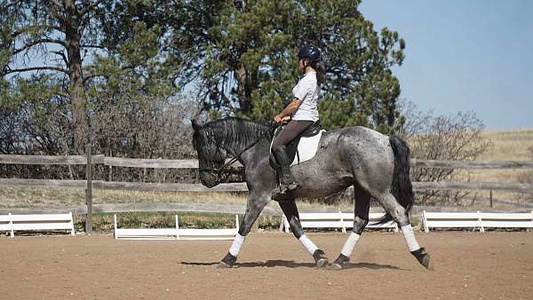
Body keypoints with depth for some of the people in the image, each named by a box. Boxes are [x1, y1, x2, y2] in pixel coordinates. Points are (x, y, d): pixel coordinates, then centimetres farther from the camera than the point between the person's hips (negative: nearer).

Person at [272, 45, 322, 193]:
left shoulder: (306, 80, -17)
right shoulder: (315, 79, 14)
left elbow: (295, 104, -17)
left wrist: (280, 116, -4)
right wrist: (289, 116, 15)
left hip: (302, 119, -11)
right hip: (311, 117, 11)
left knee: (277, 144, -19)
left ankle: (288, 180, -25)